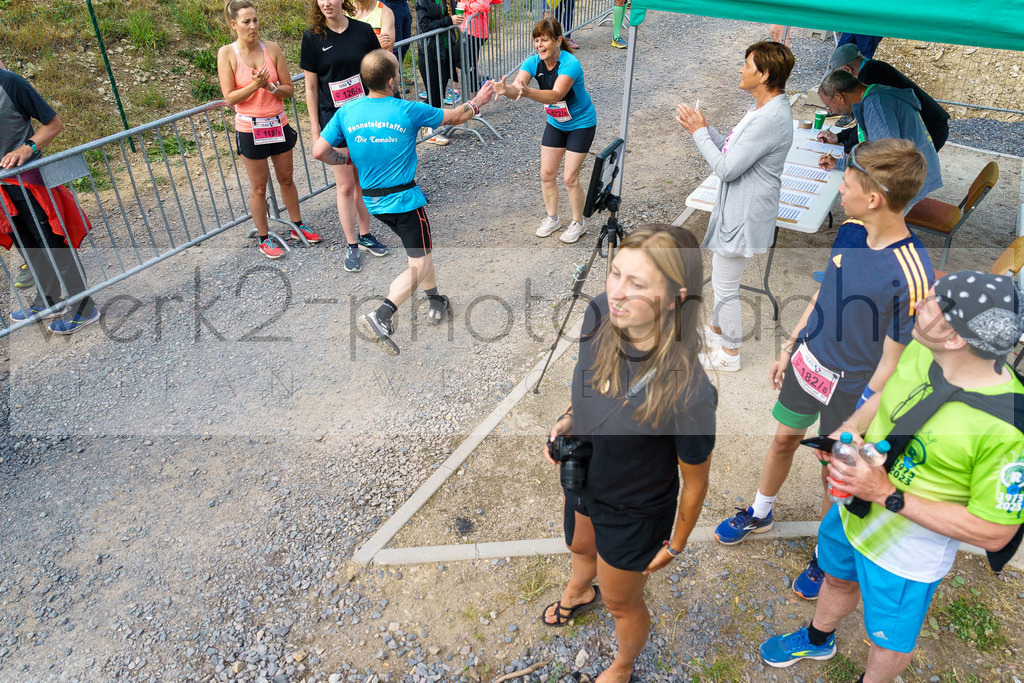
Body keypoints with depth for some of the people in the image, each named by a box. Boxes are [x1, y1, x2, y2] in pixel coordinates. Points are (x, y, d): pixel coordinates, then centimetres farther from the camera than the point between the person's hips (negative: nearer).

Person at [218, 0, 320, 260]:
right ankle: (264, 239, 20)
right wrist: (254, 85, -24)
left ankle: (297, 226, 35)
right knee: (258, 187, 7)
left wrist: (270, 86, -19)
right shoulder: (227, 53, -9)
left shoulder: (272, 49, -3)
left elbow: (290, 89, 0)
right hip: (250, 129, -3)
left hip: (278, 125, 3)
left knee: (286, 179, 17)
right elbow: (229, 97, -11)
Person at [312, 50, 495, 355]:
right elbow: (454, 117, 1)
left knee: (421, 248, 25)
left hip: (372, 201, 6)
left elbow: (319, 151, -5)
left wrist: (350, 158, 12)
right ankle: (381, 317, -17)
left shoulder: (347, 112, -4)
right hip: (404, 200, -6)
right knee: (420, 265, 0)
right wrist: (478, 102, 19)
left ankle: (436, 304, 34)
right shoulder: (408, 111, -14)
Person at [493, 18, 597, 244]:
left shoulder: (570, 64, -30)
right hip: (555, 123, 6)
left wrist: (528, 92, -62)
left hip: (581, 125, -6)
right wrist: (505, 89, -53)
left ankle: (578, 223, 17)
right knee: (547, 174, 6)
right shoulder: (534, 62, -14)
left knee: (570, 177, -5)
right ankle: (552, 219, 28)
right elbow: (517, 87, -29)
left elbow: (555, 95, -45)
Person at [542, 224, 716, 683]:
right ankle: (579, 593, 75)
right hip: (580, 479, 6)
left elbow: (694, 481, -19)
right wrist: (570, 418, -13)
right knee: (580, 546, 38)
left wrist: (675, 545, -5)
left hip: (633, 514, -5)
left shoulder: (688, 393, -40)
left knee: (621, 603, 25)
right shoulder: (600, 314, -24)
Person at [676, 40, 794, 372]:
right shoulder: (765, 108, 6)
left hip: (744, 216, -11)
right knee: (719, 269, 26)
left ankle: (729, 354, 20)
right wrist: (704, 127, -1)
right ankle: (717, 328, 47)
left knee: (724, 285, 2)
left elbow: (726, 168, -27)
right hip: (734, 207, 11)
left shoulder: (771, 119, -27)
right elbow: (732, 151, 11)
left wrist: (699, 132, -16)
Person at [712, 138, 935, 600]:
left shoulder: (911, 276, -30)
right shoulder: (851, 231, -8)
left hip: (851, 388, -6)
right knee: (783, 440, 23)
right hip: (808, 362, 6)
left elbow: (891, 363, -22)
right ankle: (760, 514, 49)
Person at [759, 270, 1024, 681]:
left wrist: (888, 495, -31)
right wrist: (851, 427, -10)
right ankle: (817, 640, 65)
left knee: (890, 641, 22)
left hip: (907, 551, -6)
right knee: (838, 579, 33)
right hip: (854, 507, 6)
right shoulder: (921, 350, -17)